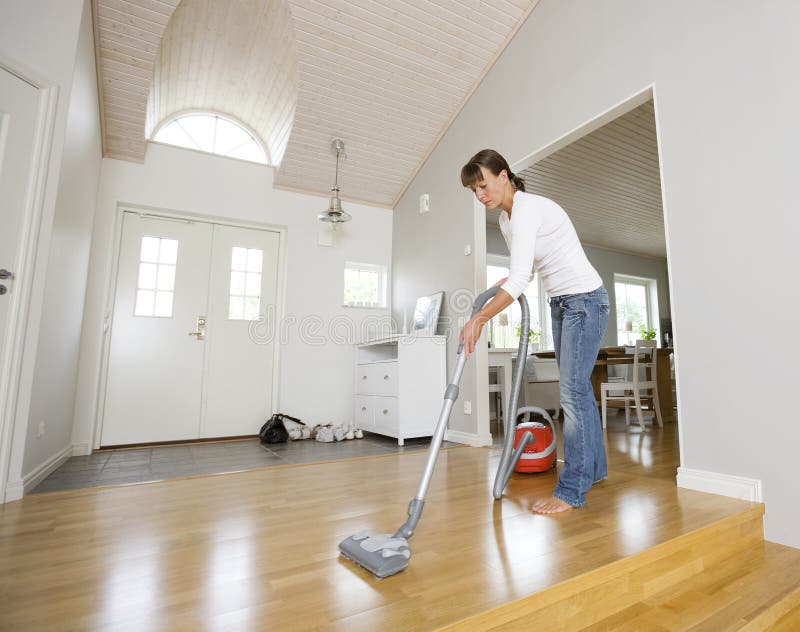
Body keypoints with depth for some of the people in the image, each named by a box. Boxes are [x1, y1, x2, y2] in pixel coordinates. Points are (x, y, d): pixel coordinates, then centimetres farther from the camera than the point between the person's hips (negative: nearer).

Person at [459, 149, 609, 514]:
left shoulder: (527, 209, -22)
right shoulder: (506, 219, 8)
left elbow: (519, 279, -32)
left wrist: (480, 318, -32)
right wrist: (510, 280, 1)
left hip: (584, 299, -9)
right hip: (560, 304, 9)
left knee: (573, 391, -10)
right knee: (576, 388, 13)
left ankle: (572, 490, 0)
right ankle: (594, 468, 28)